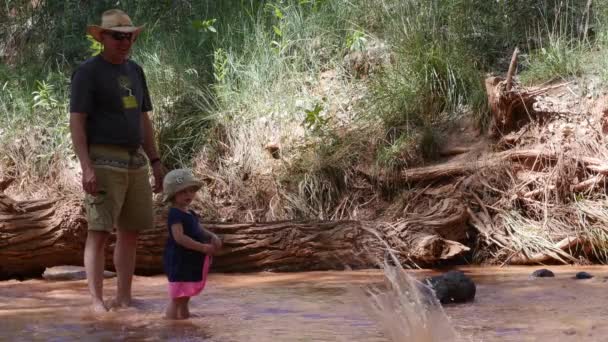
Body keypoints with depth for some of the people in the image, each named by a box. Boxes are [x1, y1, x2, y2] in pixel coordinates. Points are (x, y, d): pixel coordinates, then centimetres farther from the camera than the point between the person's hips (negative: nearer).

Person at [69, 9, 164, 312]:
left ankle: (124, 299, 13)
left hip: (134, 162, 7)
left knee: (130, 232, 7)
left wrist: (155, 161, 12)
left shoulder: (134, 71, 14)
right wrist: (86, 168, -22)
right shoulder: (87, 72, -7)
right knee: (100, 231, -9)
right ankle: (97, 302, -7)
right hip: (103, 162, -7)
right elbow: (76, 123, -12)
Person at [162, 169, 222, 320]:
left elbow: (199, 230, 24)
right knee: (177, 299, -7)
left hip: (192, 261, 10)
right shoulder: (175, 214, -17)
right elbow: (179, 237, -26)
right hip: (179, 261, -10)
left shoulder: (190, 213, 14)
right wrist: (203, 247, -27)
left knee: (185, 297, 21)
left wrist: (212, 237, 2)